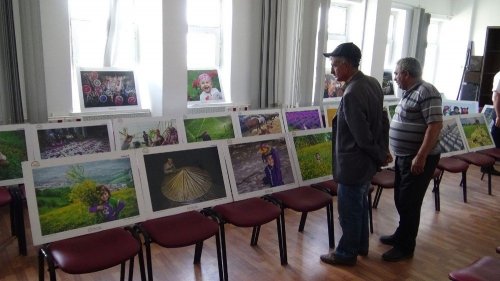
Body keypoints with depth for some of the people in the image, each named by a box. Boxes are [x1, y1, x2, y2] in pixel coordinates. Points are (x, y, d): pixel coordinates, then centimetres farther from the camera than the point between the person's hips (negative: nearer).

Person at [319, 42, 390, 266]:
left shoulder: (351, 94, -27)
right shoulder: (372, 83, 2)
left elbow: (362, 136, -22)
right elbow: (383, 121, 9)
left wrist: (380, 155, -7)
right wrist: (383, 150, 12)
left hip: (353, 164, -9)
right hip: (367, 162, 9)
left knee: (349, 211, 8)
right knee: (360, 206, 24)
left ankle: (346, 254, 26)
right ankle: (361, 245, 40)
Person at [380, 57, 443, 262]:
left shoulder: (426, 92, -17)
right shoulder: (410, 92, 12)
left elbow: (435, 125, -24)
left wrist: (421, 157, -26)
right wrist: (394, 151, 23)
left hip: (418, 159, -9)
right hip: (404, 157, 9)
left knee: (409, 202, 0)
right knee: (401, 199, 18)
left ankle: (405, 247, 14)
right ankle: (401, 235, 34)